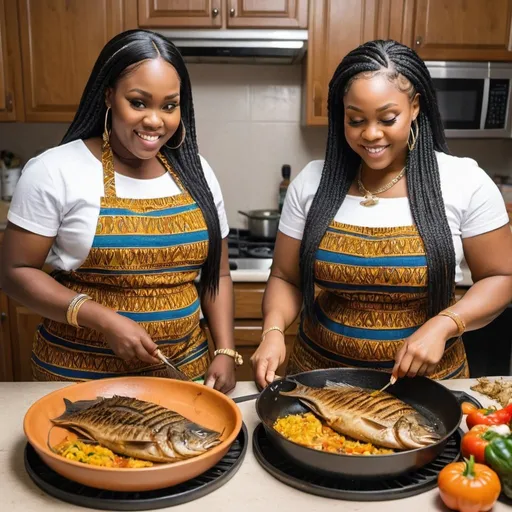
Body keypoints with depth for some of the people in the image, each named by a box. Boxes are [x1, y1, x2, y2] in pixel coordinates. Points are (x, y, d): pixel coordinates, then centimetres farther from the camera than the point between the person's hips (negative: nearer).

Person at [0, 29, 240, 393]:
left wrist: (226, 352, -5)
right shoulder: (55, 171, -11)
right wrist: (104, 321, -19)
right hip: (81, 374, -3)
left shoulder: (195, 173, 1)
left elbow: (216, 274, 6)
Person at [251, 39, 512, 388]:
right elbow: (286, 279, -1)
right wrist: (274, 330, -20)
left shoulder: (463, 181, -12)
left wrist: (441, 326, -19)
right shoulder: (312, 182, -7)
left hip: (424, 381, -1)